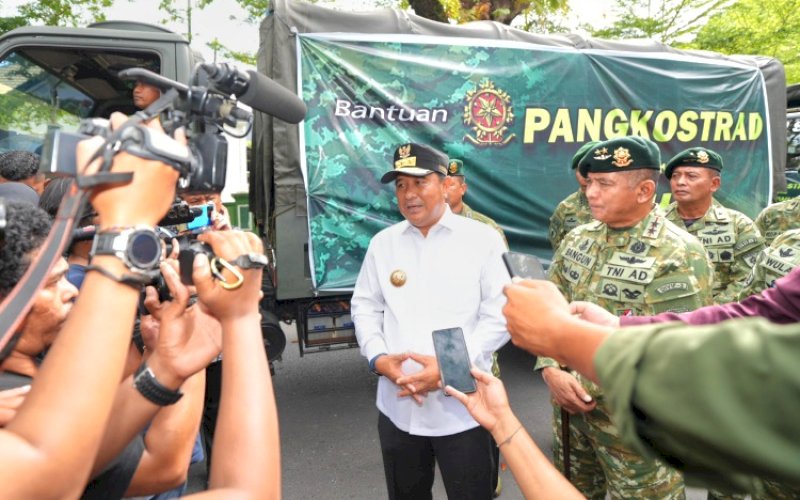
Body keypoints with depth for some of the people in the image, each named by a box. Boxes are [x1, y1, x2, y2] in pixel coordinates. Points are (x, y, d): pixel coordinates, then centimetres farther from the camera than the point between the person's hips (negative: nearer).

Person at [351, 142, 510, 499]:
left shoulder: (483, 239, -4)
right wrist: (378, 358, -8)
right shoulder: (382, 243, 7)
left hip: (462, 407, -3)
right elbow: (365, 307, 9)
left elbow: (499, 313, -7)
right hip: (397, 405, 4)